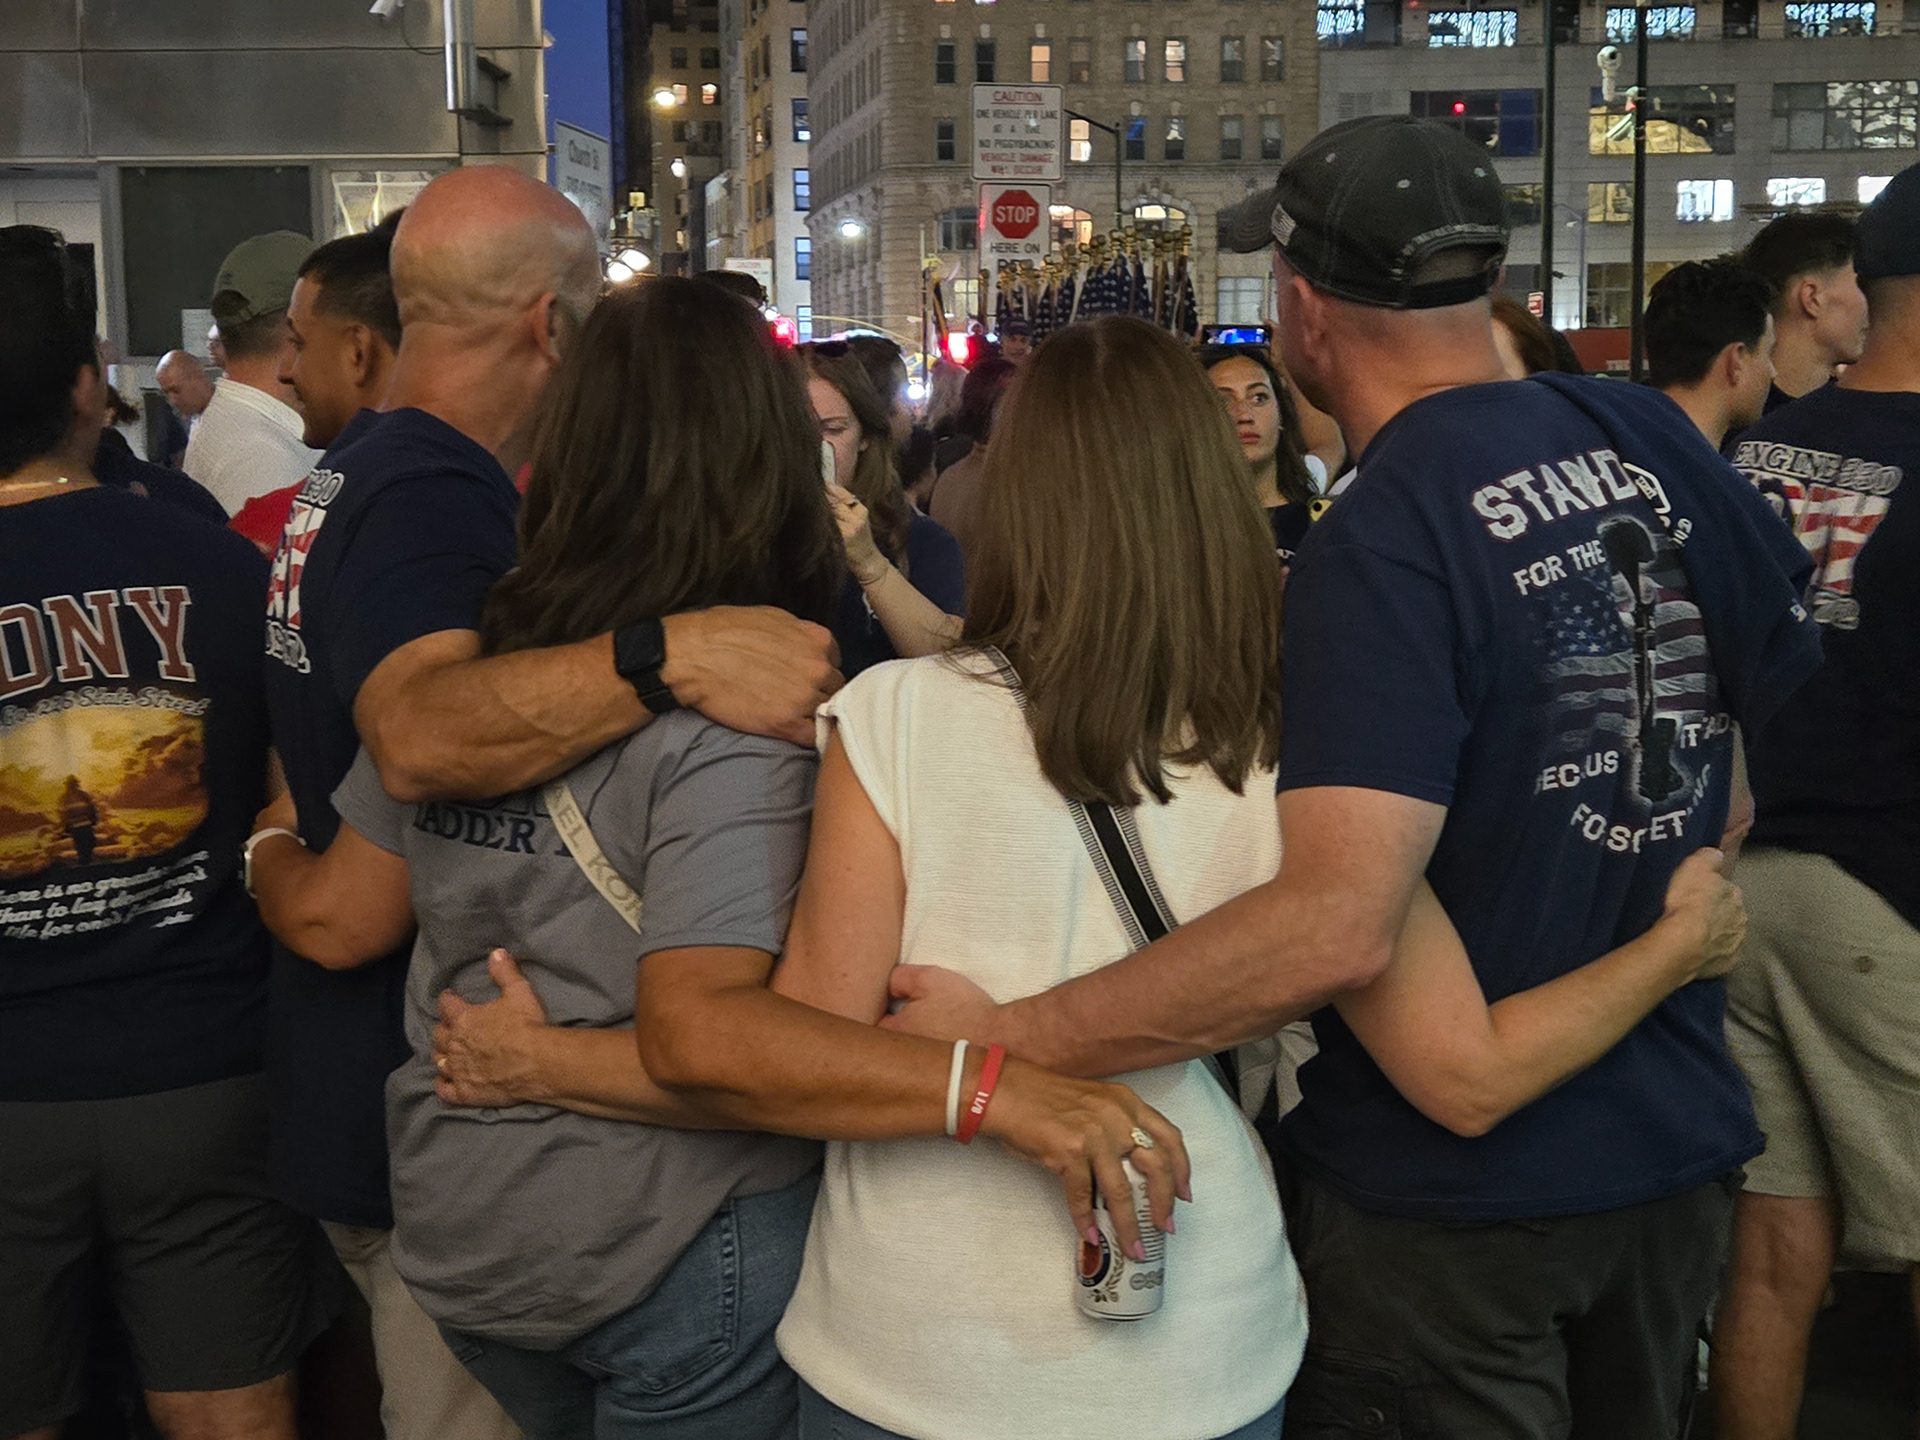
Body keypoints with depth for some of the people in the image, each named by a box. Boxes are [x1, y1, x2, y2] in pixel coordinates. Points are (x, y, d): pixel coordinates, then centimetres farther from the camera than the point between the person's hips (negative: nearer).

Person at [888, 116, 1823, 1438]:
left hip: (1456, 1186, -7)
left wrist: (1005, 1038, -31)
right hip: (1682, 1143, 7)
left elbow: (1337, 925, -35)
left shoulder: (1379, 545, -25)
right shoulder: (1650, 440, -5)